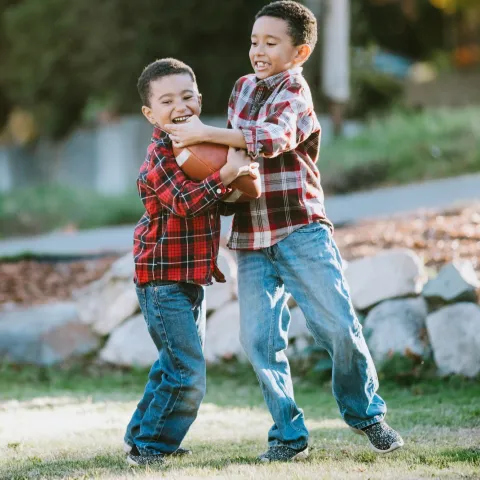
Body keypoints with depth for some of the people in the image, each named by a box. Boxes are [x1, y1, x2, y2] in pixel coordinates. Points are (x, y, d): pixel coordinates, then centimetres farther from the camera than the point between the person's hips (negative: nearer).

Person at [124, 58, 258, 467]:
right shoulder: (160, 156, -17)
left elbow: (217, 204, 21)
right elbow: (185, 202, -30)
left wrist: (238, 181, 2)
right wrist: (227, 173, -35)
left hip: (191, 276, 10)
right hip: (164, 277, -10)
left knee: (175, 362, 20)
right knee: (188, 371, -11)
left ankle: (141, 434, 33)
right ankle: (148, 448, -1)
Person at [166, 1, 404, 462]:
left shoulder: (294, 90, -7)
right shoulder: (243, 87, 14)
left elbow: (273, 138, -28)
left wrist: (204, 133, -24)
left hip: (301, 230, -6)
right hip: (251, 239, 6)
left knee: (338, 325, -8)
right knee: (259, 339, -3)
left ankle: (365, 413, 14)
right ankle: (288, 435, 7)